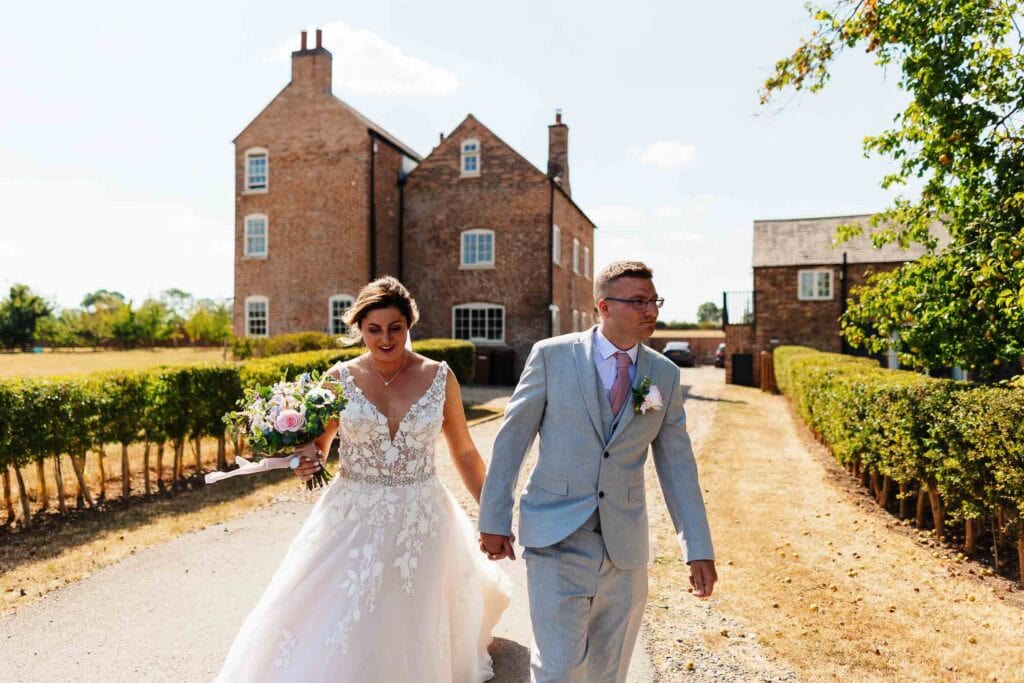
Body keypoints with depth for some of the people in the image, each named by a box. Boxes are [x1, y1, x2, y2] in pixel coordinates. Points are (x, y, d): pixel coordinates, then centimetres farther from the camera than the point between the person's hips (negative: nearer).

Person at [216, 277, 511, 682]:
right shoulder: (340, 379, -3)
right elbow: (317, 447, 9)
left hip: (421, 521, 0)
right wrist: (307, 462, -15)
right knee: (332, 632, 2)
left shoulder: (439, 377, -4)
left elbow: (464, 454, 5)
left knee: (413, 626, 10)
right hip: (353, 522, 1)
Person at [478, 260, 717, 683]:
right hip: (556, 537, -3)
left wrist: (698, 550, 0)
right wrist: (494, 521, -3)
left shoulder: (665, 374, 3)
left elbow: (677, 465, 4)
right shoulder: (552, 355, -6)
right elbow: (511, 439, -3)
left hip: (625, 546, 3)